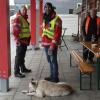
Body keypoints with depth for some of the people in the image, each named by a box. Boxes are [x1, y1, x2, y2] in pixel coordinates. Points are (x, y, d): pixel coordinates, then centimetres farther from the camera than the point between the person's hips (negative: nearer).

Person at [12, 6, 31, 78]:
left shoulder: (25, 18, 16)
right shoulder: (17, 18, -14)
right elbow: (15, 31, -21)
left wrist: (28, 39, 18)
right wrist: (18, 40, -22)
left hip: (25, 41, 9)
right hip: (20, 41, -9)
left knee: (22, 56, 19)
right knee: (19, 56, -5)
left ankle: (23, 68, 32)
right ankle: (16, 72, 0)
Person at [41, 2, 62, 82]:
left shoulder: (56, 19, -13)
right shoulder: (45, 19, 14)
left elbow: (57, 33, -18)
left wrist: (53, 45, -22)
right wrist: (42, 42, 17)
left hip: (52, 44, -8)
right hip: (46, 43, 8)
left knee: (53, 60, -3)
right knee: (49, 60, 15)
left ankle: (55, 78, 6)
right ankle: (52, 76, 27)